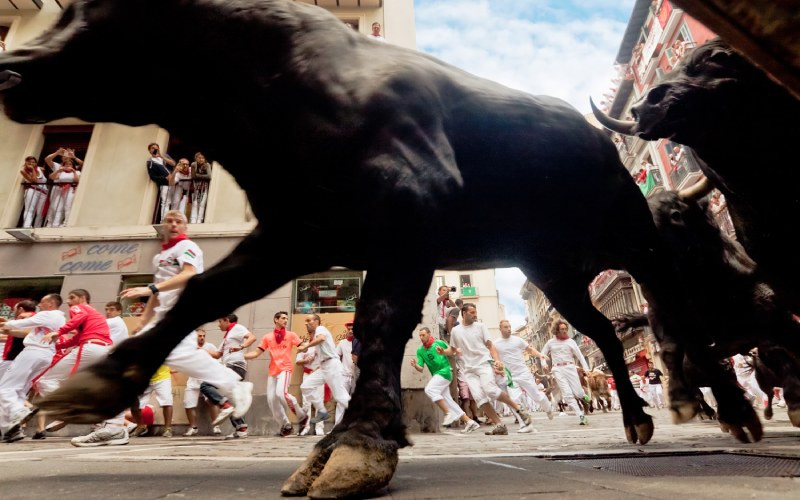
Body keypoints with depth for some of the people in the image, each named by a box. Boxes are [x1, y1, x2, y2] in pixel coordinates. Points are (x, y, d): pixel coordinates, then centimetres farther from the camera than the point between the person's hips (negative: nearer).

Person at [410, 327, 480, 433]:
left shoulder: (439, 343, -6)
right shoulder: (420, 350, 6)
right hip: (436, 375, 7)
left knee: (429, 389, -23)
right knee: (447, 400, 7)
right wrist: (415, 366, -20)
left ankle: (448, 413, -15)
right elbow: (421, 368, 1)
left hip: (444, 371, -7)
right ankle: (468, 421, 15)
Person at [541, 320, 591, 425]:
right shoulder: (551, 342, 8)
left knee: (578, 393, -4)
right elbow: (543, 354, 16)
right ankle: (581, 416, -2)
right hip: (558, 370, 0)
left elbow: (580, 356, 0)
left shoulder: (570, 341, 5)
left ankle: (583, 395, 34)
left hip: (570, 368, 0)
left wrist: (586, 369, -11)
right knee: (567, 394, -10)